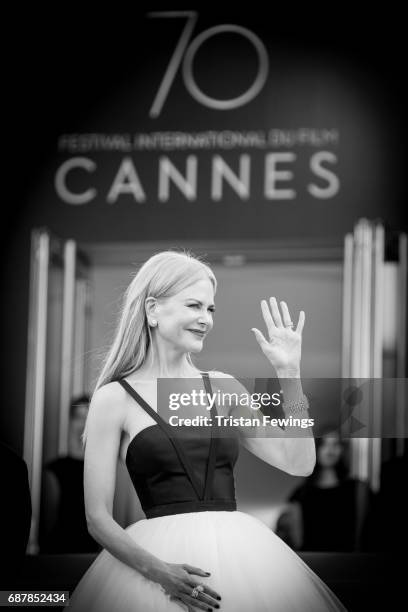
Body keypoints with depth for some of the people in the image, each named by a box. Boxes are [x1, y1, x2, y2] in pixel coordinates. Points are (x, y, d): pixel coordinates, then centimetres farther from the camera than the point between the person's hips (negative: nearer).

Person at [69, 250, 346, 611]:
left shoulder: (224, 388, 12)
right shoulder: (115, 398, 1)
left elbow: (300, 463, 5)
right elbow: (98, 518, -3)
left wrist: (290, 374, -1)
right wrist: (157, 569, -18)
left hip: (238, 551, 4)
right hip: (162, 554, -3)